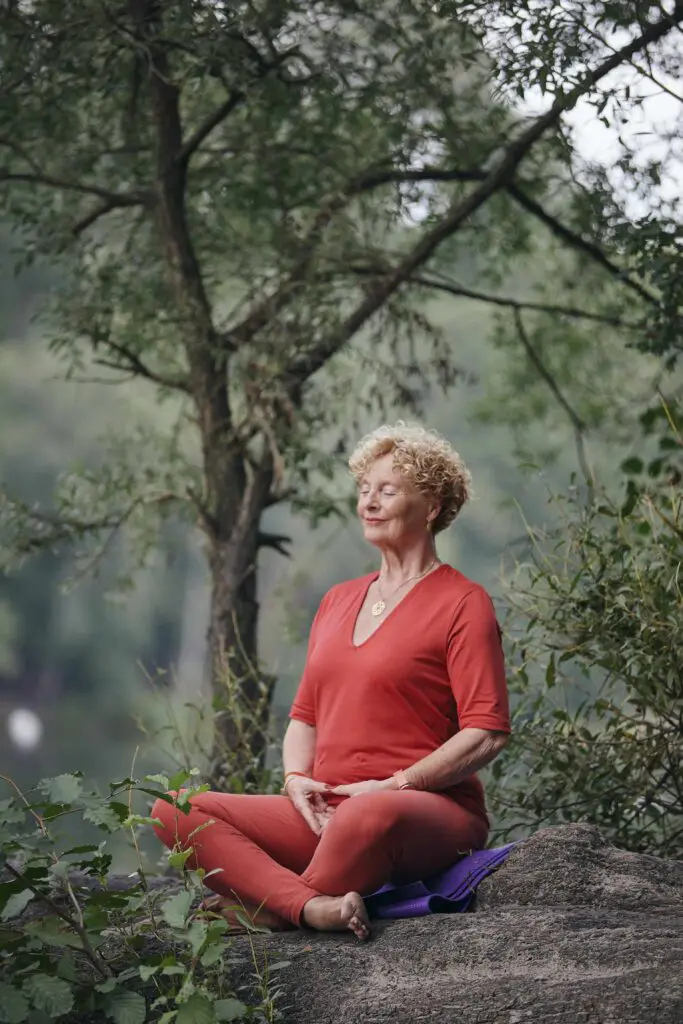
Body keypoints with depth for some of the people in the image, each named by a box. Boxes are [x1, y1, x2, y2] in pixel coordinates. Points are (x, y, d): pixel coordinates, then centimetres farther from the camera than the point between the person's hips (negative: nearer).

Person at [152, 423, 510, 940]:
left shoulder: (463, 603, 1)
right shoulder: (338, 601, 22)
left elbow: (487, 733, -8)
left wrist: (395, 785, -15)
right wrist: (297, 779, 1)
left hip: (436, 810, -6)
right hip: (325, 814, 7)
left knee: (371, 815, -44)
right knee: (175, 812, -15)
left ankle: (268, 910, -21)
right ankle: (314, 907, -33)